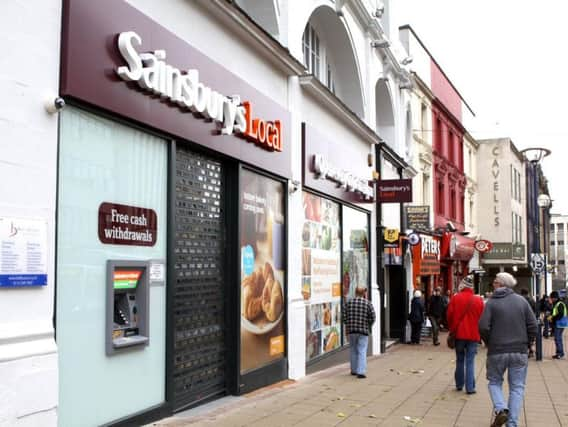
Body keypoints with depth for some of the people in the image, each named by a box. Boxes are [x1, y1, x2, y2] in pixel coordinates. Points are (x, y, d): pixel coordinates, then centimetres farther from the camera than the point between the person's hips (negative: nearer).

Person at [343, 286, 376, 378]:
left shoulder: (349, 302, 2)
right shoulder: (368, 303, -4)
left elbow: (344, 316, 1)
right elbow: (372, 317, -6)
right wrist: (368, 326, 10)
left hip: (351, 330, 3)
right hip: (363, 331, -3)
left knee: (353, 351, 16)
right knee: (362, 351, -1)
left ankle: (354, 370, 24)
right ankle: (361, 372, -9)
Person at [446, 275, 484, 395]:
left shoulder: (455, 298, -5)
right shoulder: (478, 300, -4)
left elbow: (450, 315, -2)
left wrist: (452, 330, 12)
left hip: (459, 334, 1)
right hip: (473, 335, -1)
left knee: (460, 360, 14)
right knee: (470, 361, 2)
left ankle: (459, 385, 20)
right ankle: (470, 387, -1)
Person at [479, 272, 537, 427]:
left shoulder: (491, 302, -6)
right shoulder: (521, 301, 1)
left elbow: (483, 327, -12)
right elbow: (533, 326, -2)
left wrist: (489, 344, 5)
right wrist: (525, 343, 10)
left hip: (497, 351, -2)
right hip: (519, 352, 2)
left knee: (494, 382, 16)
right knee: (517, 387, 10)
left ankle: (500, 409, -6)